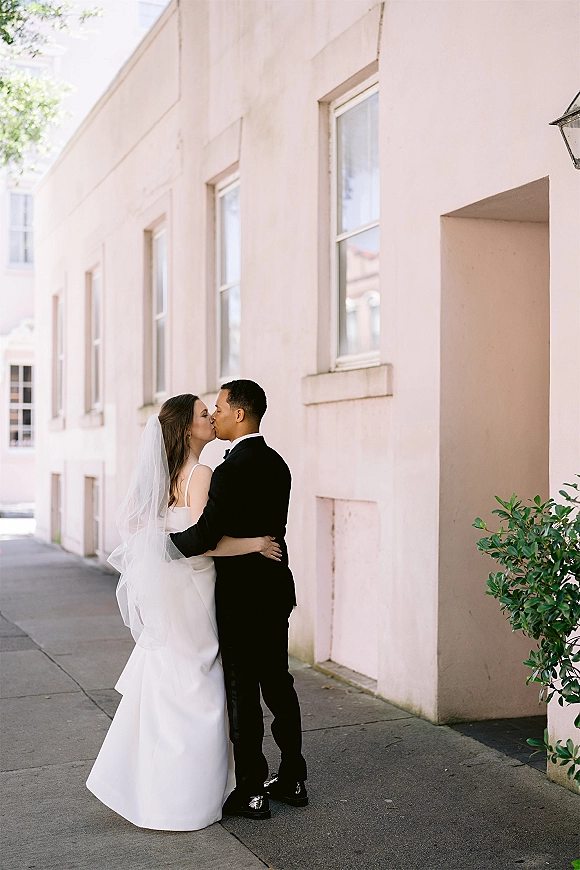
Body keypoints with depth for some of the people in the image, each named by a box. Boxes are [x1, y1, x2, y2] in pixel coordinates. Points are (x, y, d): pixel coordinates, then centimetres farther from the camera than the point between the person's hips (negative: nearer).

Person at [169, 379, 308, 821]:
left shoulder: (232, 471, -21)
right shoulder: (277, 463, 8)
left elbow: (204, 537, -26)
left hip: (241, 600, -9)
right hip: (276, 591, 9)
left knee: (243, 693, 2)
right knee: (278, 683, 16)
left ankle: (251, 792, 12)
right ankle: (293, 779, 27)